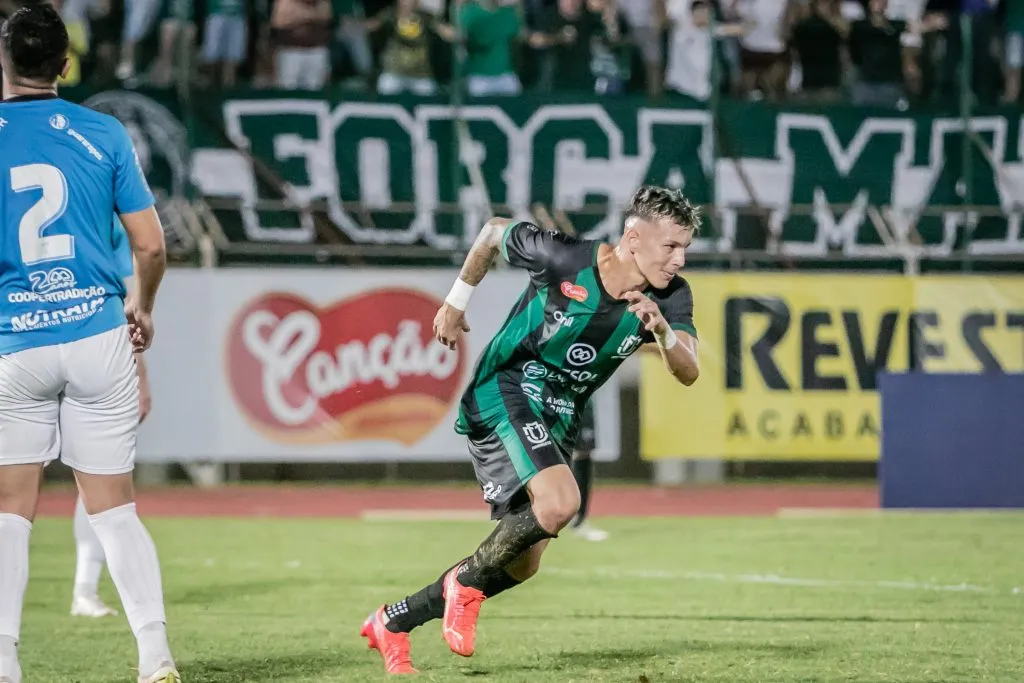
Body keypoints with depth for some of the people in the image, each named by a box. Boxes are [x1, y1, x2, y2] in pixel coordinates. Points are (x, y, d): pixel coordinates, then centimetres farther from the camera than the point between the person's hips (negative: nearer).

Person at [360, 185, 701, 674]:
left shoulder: (670, 297, -6)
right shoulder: (564, 258, -17)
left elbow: (688, 373, -14)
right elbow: (494, 232, 0)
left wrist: (662, 330, -34)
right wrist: (457, 300, 11)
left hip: (556, 422, 7)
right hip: (504, 393, -7)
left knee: (520, 566, 9)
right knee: (559, 502, -31)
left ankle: (391, 623, 25)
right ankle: (468, 581, -6)